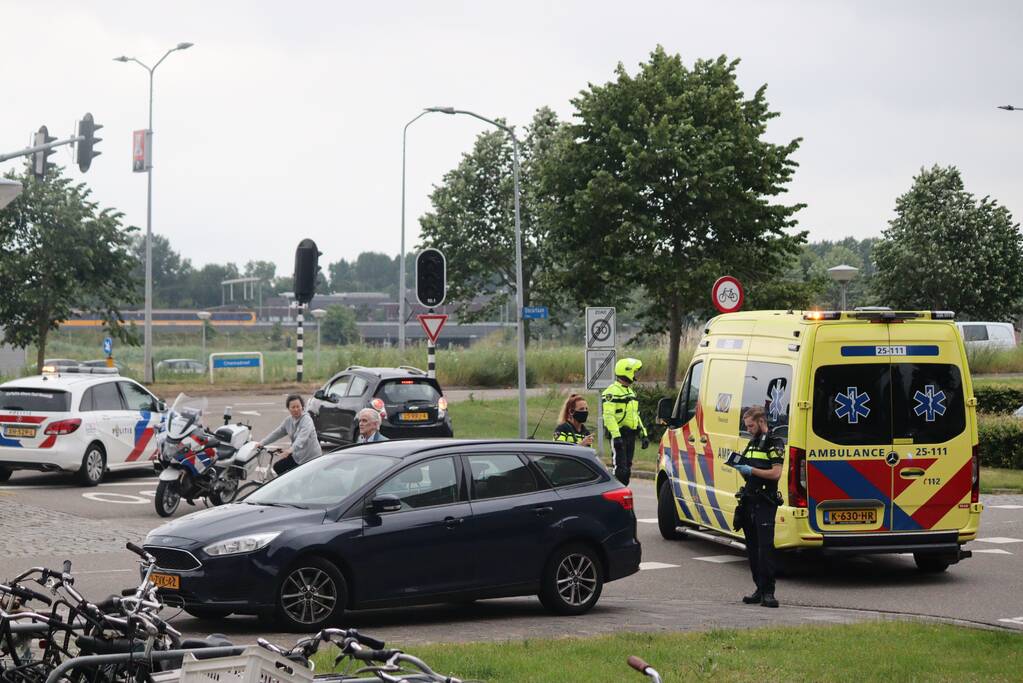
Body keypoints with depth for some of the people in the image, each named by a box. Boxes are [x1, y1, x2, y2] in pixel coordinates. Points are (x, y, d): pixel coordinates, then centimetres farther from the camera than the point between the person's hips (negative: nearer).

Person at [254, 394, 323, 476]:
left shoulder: (306, 420, -21)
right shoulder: (288, 420, 4)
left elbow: (302, 438, -37)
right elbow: (276, 433, 8)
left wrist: (291, 449, -53)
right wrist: (262, 443, -2)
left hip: (312, 457, -8)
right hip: (297, 456, 8)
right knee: (278, 467, 4)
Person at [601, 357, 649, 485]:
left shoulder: (630, 391, 20)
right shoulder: (612, 391, -11)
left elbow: (636, 415, 25)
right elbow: (608, 415, -21)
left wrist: (644, 435, 19)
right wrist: (616, 436, -28)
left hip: (631, 435, 9)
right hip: (620, 435, -9)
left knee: (627, 470, 11)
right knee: (620, 469, -14)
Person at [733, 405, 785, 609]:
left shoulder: (774, 444, -6)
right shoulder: (752, 443, 19)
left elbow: (776, 473, -15)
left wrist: (751, 470, -17)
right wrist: (740, 467, 5)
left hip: (765, 503, -8)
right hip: (749, 500, 8)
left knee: (765, 546, -13)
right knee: (752, 548, 8)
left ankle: (768, 592, -15)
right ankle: (760, 589, 13)